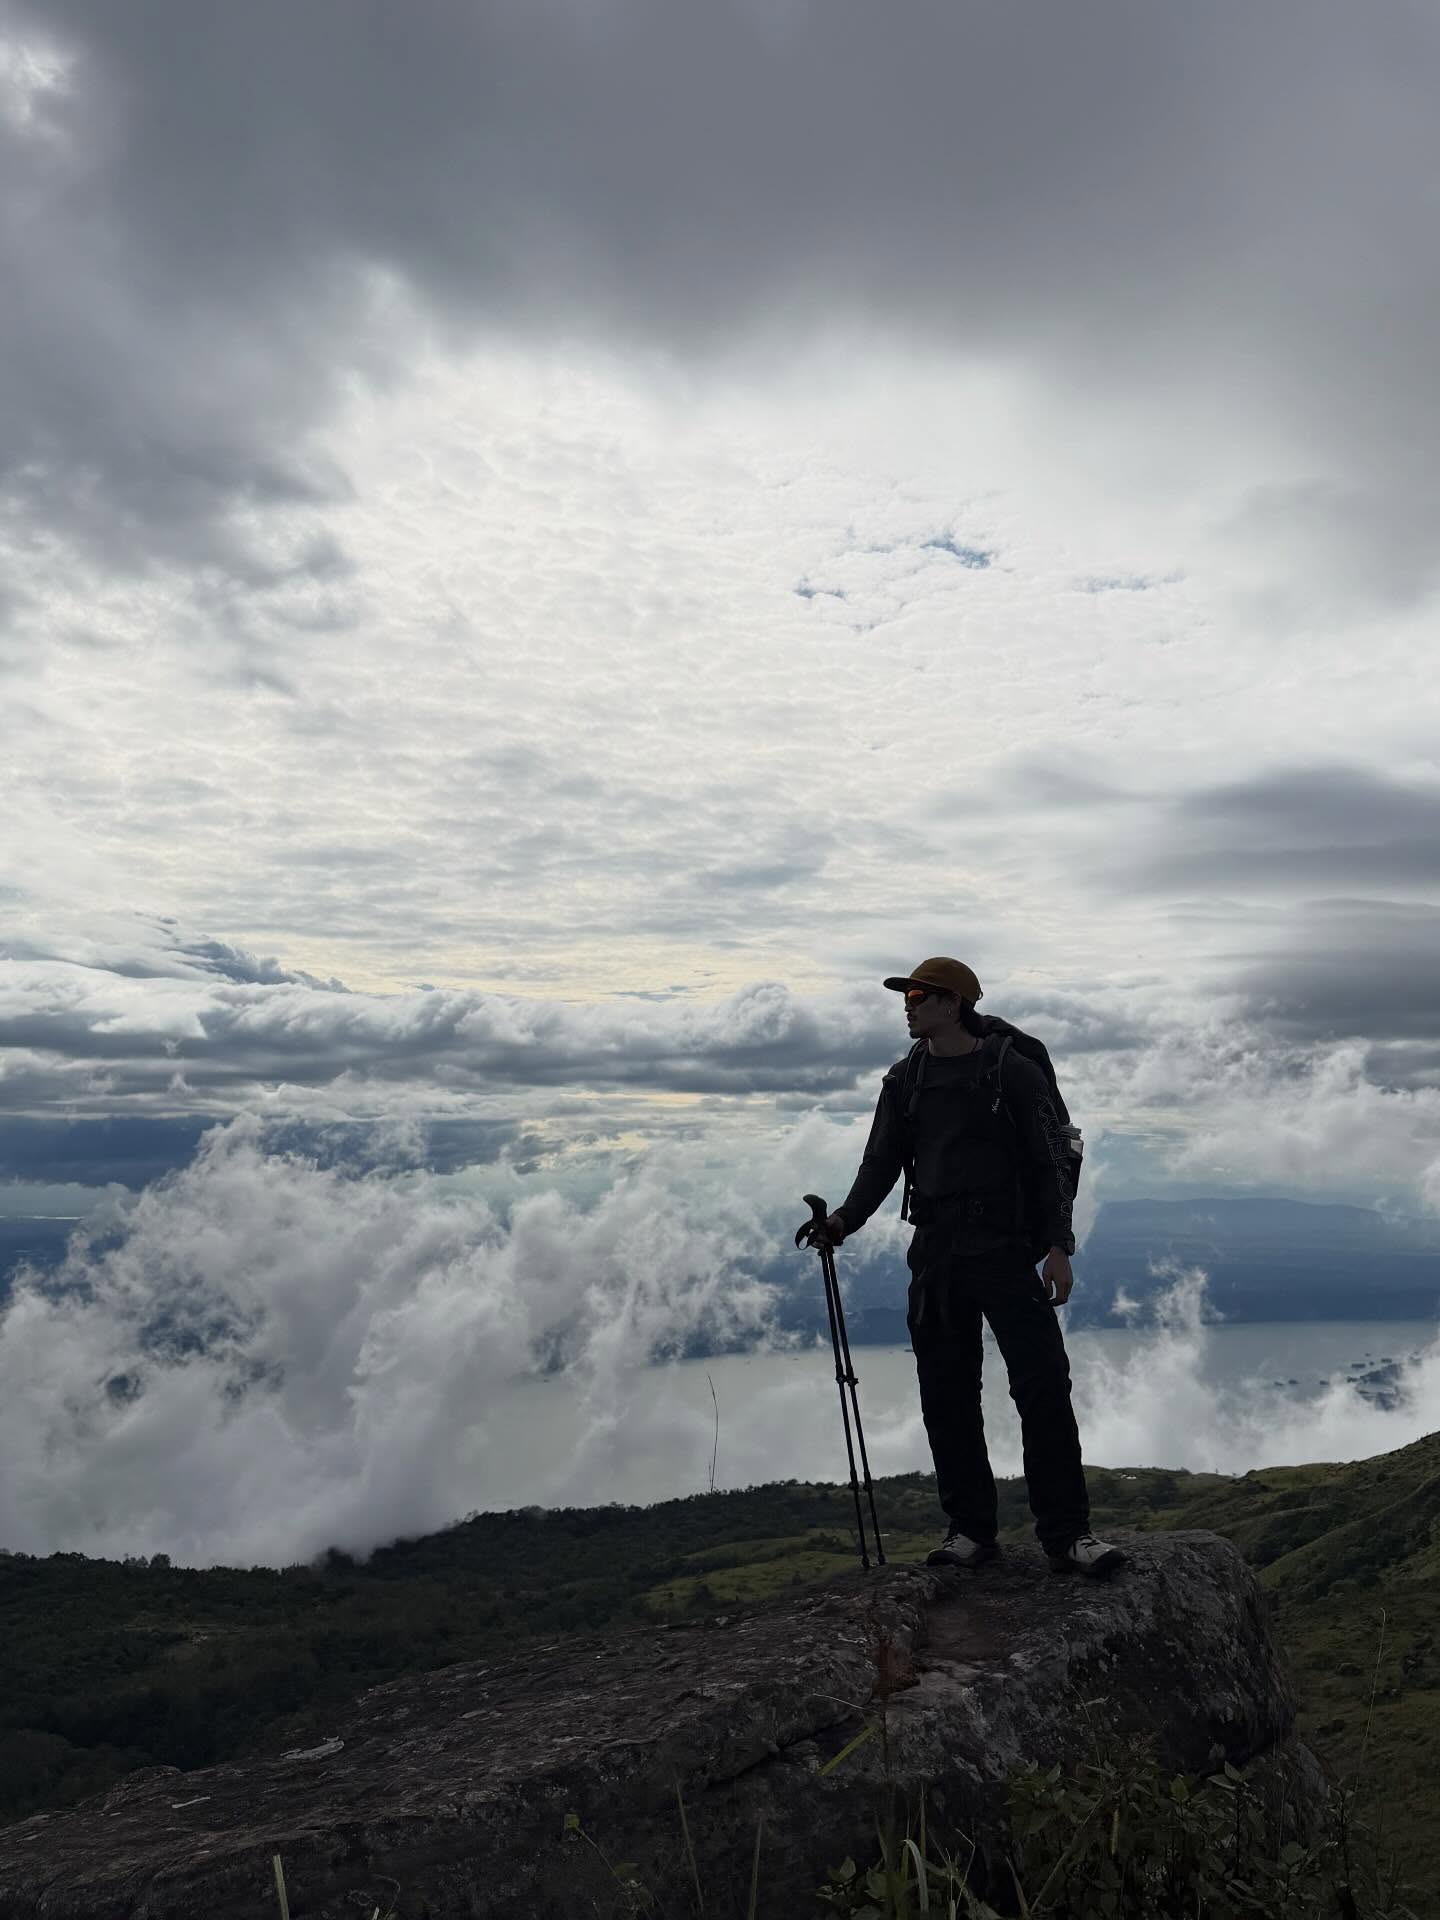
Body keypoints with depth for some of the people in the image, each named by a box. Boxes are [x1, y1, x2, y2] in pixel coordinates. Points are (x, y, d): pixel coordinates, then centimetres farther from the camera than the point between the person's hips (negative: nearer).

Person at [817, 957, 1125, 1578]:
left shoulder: (1014, 1071, -1)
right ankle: (971, 1530, 18)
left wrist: (1060, 1247, -8)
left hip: (1004, 1252, -4)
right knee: (947, 1398, 6)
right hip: (934, 1259, 4)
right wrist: (845, 1219, -6)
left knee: (1044, 1387, -7)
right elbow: (881, 1164, 10)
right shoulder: (903, 1081, 11)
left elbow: (1049, 1162, -1)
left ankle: (1066, 1531, 3)